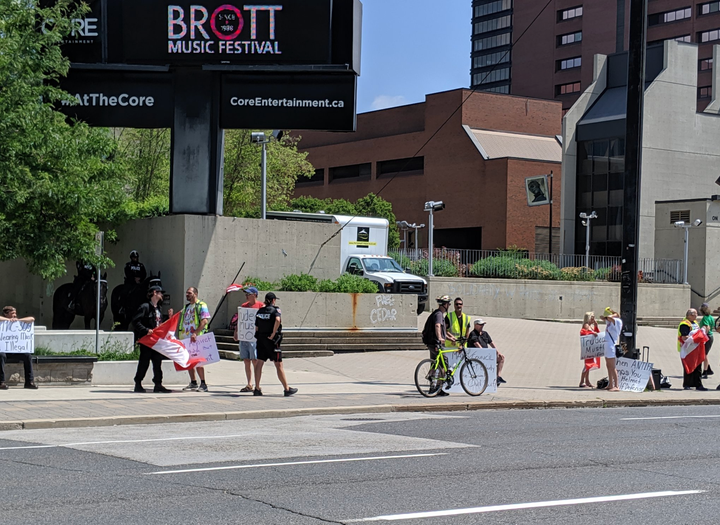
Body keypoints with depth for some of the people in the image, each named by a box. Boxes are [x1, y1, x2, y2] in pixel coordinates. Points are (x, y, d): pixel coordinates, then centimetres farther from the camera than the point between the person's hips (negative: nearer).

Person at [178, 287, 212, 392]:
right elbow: (180, 322, 24)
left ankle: (203, 384, -5)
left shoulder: (201, 306, -4)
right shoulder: (186, 307, 20)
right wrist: (179, 336, 13)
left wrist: (195, 333, -24)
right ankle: (193, 383, 15)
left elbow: (204, 321, -16)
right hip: (185, 338, 8)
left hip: (196, 338, -8)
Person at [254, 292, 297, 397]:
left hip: (261, 339, 5)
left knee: (259, 363, 4)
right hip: (272, 341, -5)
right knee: (279, 364, 1)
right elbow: (278, 320, -28)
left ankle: (257, 389, 1)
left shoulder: (260, 311, 10)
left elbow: (256, 327, 12)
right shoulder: (275, 310, -7)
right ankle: (287, 389, 7)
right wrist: (273, 334, -20)